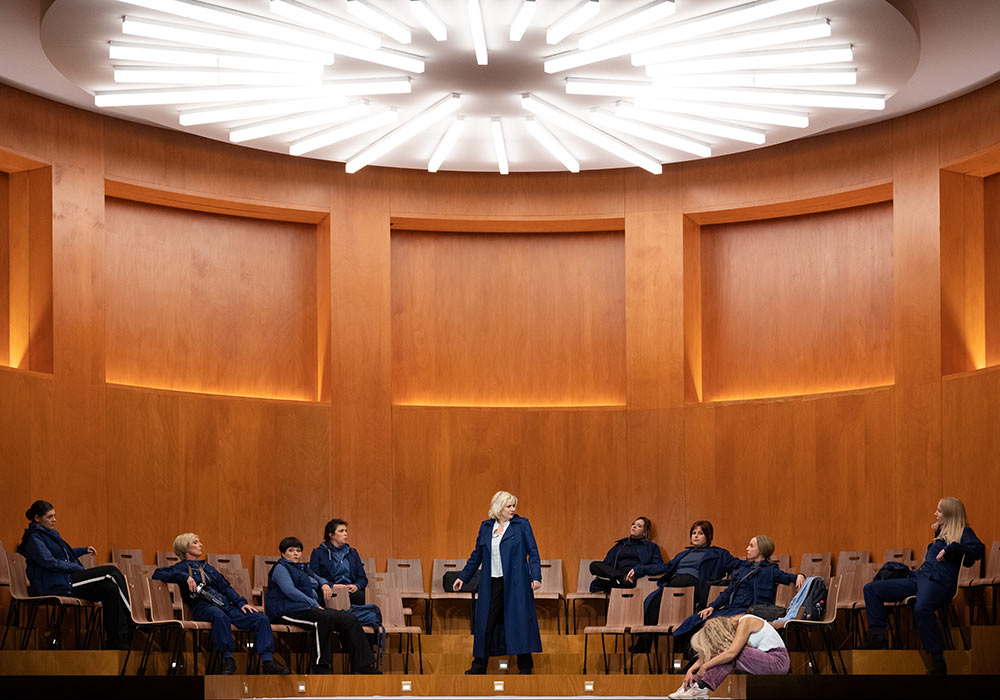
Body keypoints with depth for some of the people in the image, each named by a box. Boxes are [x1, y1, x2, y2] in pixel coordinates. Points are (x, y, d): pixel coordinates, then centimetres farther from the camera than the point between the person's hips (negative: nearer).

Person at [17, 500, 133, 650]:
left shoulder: (49, 533, 23)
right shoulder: (33, 538, -6)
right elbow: (50, 562, -17)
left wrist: (84, 550, 25)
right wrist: (80, 569, -15)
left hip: (66, 581, 9)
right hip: (55, 586, -9)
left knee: (110, 588, -12)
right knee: (112, 571, -16)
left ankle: (114, 642, -14)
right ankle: (132, 619, -13)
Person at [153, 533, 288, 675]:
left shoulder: (208, 567, 31)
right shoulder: (183, 567, 12)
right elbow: (158, 574, -4)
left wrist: (241, 603, 8)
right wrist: (185, 577, -14)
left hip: (225, 605, 6)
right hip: (203, 606, -6)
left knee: (261, 618, -15)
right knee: (220, 616, -43)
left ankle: (267, 660, -25)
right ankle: (228, 659, -38)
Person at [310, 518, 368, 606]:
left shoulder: (352, 553, 23)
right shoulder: (318, 553, 9)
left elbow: (363, 578, 20)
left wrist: (356, 586, -4)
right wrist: (333, 586, -16)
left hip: (351, 592, 3)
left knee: (360, 595, -32)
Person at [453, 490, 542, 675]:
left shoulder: (522, 524, 2)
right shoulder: (486, 527, 11)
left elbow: (533, 552, -1)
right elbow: (476, 555, 18)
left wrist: (536, 577, -12)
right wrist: (463, 577, 16)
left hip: (515, 583, -3)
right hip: (491, 584, 3)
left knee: (519, 621, -3)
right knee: (486, 623, 3)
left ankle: (525, 667, 6)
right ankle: (478, 666, 12)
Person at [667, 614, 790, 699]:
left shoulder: (745, 622, -20)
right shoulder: (731, 625, 4)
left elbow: (732, 653, -30)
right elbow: (706, 655, 3)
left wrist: (704, 666, -26)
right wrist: (691, 670, -10)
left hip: (777, 661, -8)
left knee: (731, 656, -24)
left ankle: (702, 688, -26)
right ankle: (689, 685, -12)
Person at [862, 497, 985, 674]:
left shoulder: (963, 532, 3)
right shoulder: (942, 532, 26)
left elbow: (978, 550, -16)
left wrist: (950, 548, -20)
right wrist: (937, 533, 27)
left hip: (938, 581, -10)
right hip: (919, 578, 10)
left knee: (921, 608, -43)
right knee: (871, 589, 4)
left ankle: (938, 662, -37)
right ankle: (878, 637, -8)